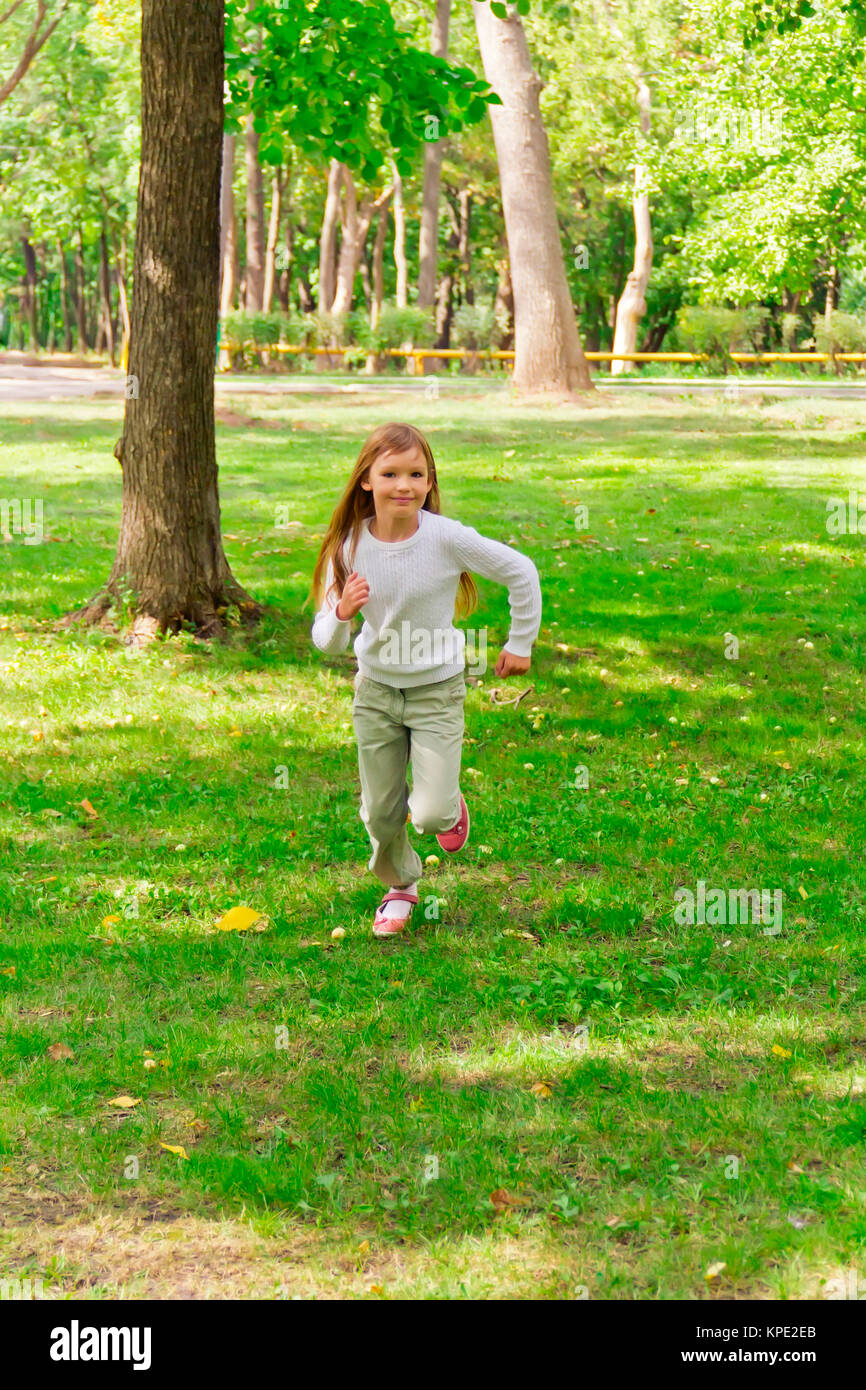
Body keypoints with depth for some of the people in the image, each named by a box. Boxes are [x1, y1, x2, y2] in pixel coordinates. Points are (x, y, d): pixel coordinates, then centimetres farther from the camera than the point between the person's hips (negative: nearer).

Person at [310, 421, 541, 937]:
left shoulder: (447, 537, -20)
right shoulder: (350, 547, -13)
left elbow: (522, 572, -7)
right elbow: (326, 642, -8)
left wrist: (520, 644, 1)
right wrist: (342, 613, -31)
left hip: (437, 690, -2)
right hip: (375, 688, 2)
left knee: (431, 813, -9)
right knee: (380, 812, 11)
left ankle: (449, 807, 29)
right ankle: (400, 886, 40)